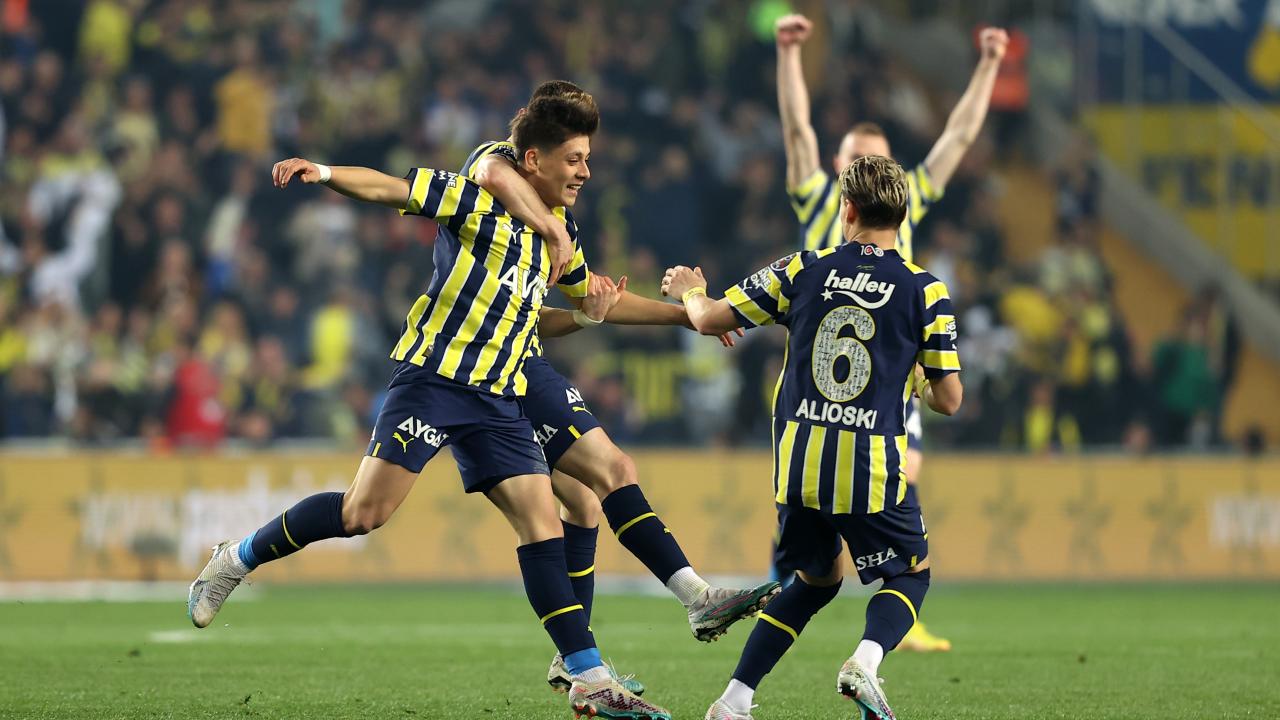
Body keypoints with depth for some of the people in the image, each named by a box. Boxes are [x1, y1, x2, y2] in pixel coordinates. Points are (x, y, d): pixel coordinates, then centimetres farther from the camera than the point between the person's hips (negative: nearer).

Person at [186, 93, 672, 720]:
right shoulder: (477, 200, -5)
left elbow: (586, 292, 37)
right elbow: (388, 188, -11)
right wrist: (323, 173, -28)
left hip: (498, 398, 6)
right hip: (433, 378, -6)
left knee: (542, 522, -5)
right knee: (365, 513, -12)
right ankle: (236, 560, 9)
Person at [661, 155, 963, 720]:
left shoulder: (803, 271, 3)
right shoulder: (925, 292, -2)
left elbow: (710, 319, 9)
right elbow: (948, 400, 0)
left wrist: (690, 291, 32)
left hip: (798, 461, 3)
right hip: (872, 465, -3)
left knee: (817, 579, 24)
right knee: (911, 574, 18)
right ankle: (866, 661, -13)